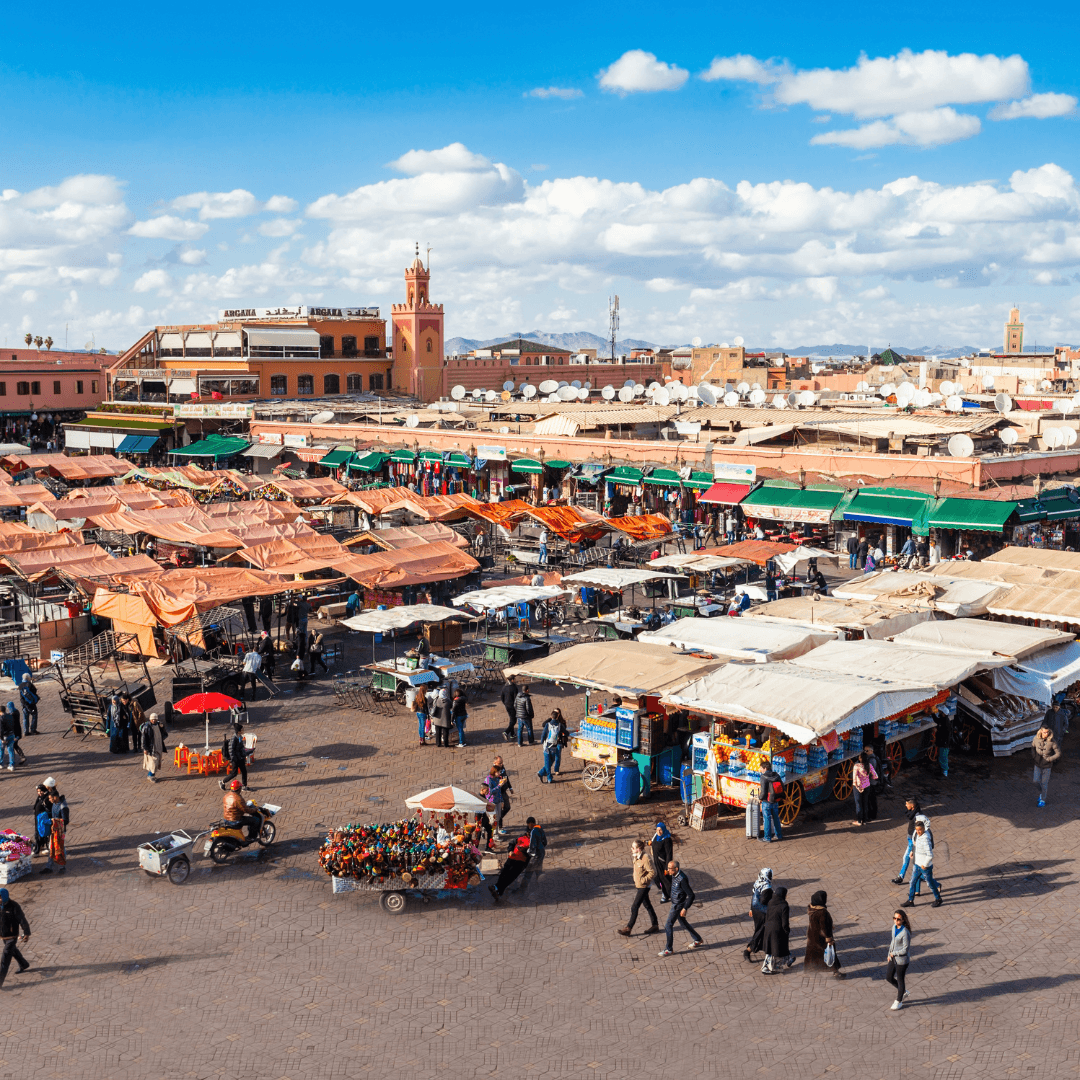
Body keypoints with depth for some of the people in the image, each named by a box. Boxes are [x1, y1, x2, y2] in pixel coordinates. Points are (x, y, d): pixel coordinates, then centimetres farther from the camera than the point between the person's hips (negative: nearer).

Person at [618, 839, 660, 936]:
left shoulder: (645, 859, -26)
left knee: (634, 907, -4)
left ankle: (628, 929, 4)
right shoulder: (637, 857, 2)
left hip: (643, 886, -9)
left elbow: (653, 872, -25)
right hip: (638, 885, 9)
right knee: (647, 905, 18)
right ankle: (655, 926, 28)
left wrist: (643, 880, -23)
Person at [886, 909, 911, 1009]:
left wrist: (893, 953, -11)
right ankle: (904, 992, 40)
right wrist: (889, 954, 11)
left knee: (900, 980, 10)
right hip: (893, 957, 8)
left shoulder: (905, 933, -26)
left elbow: (905, 950, -22)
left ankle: (899, 1002, 30)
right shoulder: (894, 927, -1)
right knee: (889, 978, 17)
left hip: (901, 959, -8)